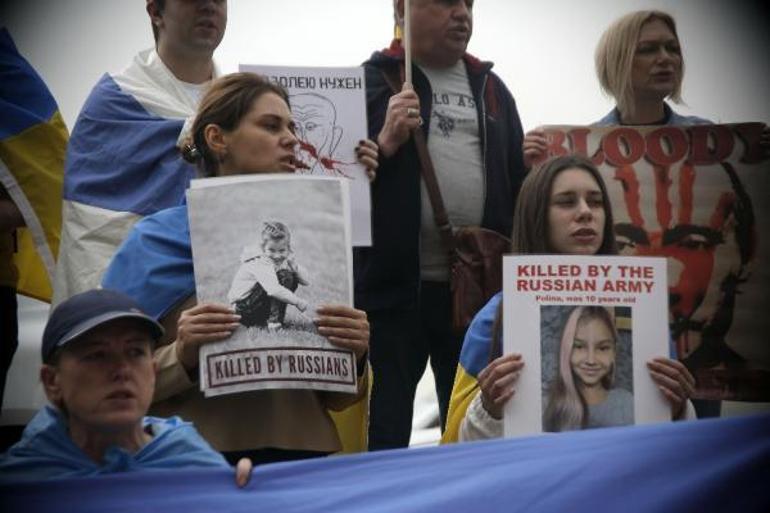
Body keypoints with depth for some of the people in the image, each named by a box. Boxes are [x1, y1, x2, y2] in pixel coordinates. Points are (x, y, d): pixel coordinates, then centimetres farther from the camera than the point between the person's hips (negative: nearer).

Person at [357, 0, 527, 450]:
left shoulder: (491, 88, 16)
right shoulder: (369, 82, 1)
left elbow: (517, 181, 16)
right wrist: (385, 143, -18)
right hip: (392, 287, -4)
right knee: (381, 436, 3)